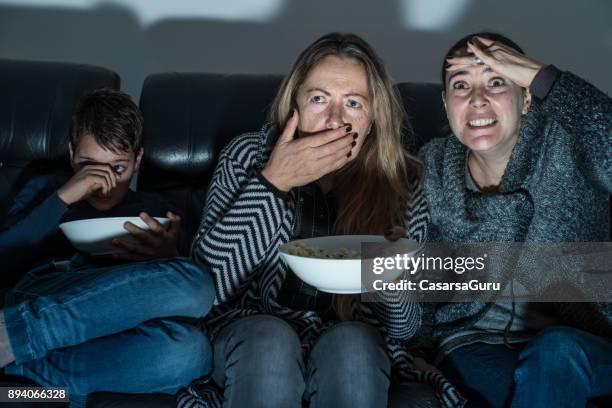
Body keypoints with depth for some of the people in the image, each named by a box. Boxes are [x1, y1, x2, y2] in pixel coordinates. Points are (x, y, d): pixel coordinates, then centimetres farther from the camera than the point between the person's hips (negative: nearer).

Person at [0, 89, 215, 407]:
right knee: (193, 284, -30)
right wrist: (62, 198, -2)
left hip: (106, 336, 2)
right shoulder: (44, 190, 25)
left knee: (189, 348, -35)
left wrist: (166, 260, -5)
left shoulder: (154, 212, 27)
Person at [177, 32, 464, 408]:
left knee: (350, 345, -31)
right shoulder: (249, 155, -5)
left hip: (353, 351, 1)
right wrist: (273, 182, -21)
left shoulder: (400, 182, -4)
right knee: (271, 341, -32)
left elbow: (403, 328, -1)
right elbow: (208, 282, -15)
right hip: (253, 336, 0)